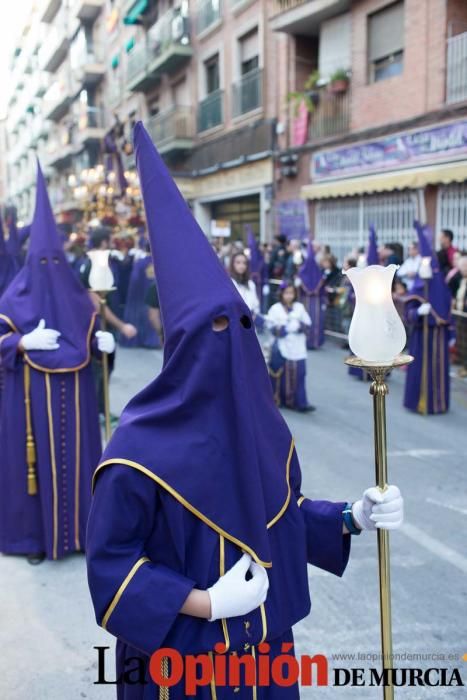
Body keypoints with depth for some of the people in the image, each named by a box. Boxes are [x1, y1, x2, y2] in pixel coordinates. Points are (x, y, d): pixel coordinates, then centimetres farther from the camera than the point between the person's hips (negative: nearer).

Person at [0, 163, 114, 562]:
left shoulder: (75, 292, 8)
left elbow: (90, 333, 16)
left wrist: (101, 341, -6)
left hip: (74, 392, 4)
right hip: (34, 392, -3)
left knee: (75, 455, 9)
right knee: (36, 457, 2)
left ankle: (78, 527, 23)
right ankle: (34, 534, 15)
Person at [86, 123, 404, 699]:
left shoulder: (259, 419, -5)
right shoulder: (142, 446, -22)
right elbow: (109, 559, -17)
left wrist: (350, 518, -7)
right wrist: (205, 603, -23)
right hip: (178, 654, -5)